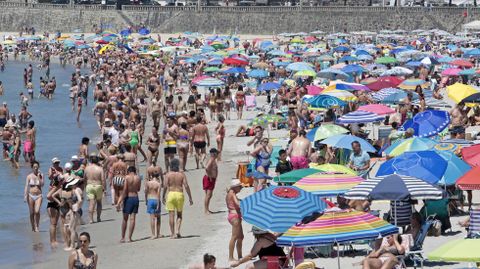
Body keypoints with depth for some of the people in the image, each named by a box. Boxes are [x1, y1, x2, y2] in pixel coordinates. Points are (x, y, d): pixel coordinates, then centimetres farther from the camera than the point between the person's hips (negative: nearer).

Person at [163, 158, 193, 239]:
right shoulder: (181, 174, 0)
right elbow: (186, 186, -4)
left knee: (171, 215, 3)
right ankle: (178, 231, -1)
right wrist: (190, 197, 0)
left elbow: (165, 186, -7)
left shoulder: (168, 174, -2)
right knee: (179, 214, 15)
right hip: (179, 194, 1)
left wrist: (163, 196, 3)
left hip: (170, 194, -1)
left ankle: (172, 234, 2)